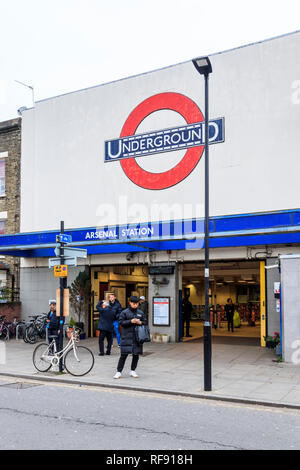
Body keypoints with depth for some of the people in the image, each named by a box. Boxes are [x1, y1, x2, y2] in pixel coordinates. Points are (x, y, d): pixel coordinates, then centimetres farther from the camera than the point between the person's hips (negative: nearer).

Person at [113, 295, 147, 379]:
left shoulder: (141, 313, 9)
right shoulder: (125, 312, -1)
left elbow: (145, 322, 14)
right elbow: (121, 322, -4)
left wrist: (140, 323, -7)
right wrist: (130, 321, -16)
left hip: (137, 337, 4)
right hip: (127, 336, -3)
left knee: (136, 354, 7)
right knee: (124, 354, -5)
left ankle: (133, 371, 22)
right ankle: (119, 372, 4)